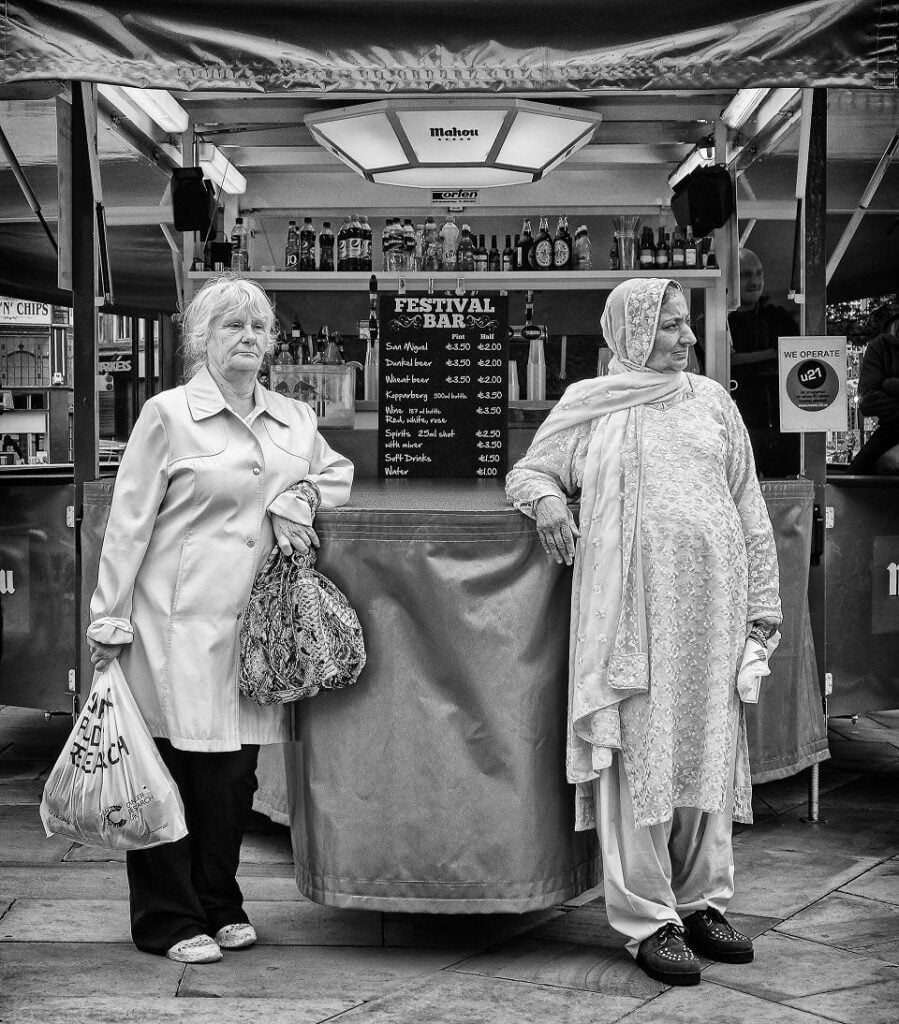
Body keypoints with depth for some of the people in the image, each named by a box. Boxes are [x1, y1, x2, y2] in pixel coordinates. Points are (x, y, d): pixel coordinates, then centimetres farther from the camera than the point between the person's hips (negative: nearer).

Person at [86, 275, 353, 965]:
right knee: (178, 766, 0)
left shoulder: (294, 418, 13)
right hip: (179, 622, -4)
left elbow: (340, 474, 24)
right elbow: (129, 521, -2)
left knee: (237, 771, 9)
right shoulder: (168, 414, -2)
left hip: (259, 621, 5)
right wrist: (110, 619, -5)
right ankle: (171, 921, 13)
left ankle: (221, 907, 25)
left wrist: (295, 498, 2)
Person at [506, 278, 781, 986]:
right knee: (639, 756, -4)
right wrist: (546, 498, -8)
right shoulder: (588, 406, 8)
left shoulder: (710, 401, 14)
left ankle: (701, 901, 20)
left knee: (708, 751, 7)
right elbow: (527, 472, 16)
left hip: (711, 608, 3)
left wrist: (763, 605, 9)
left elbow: (750, 509, 14)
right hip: (629, 608, -3)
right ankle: (648, 920, 5)